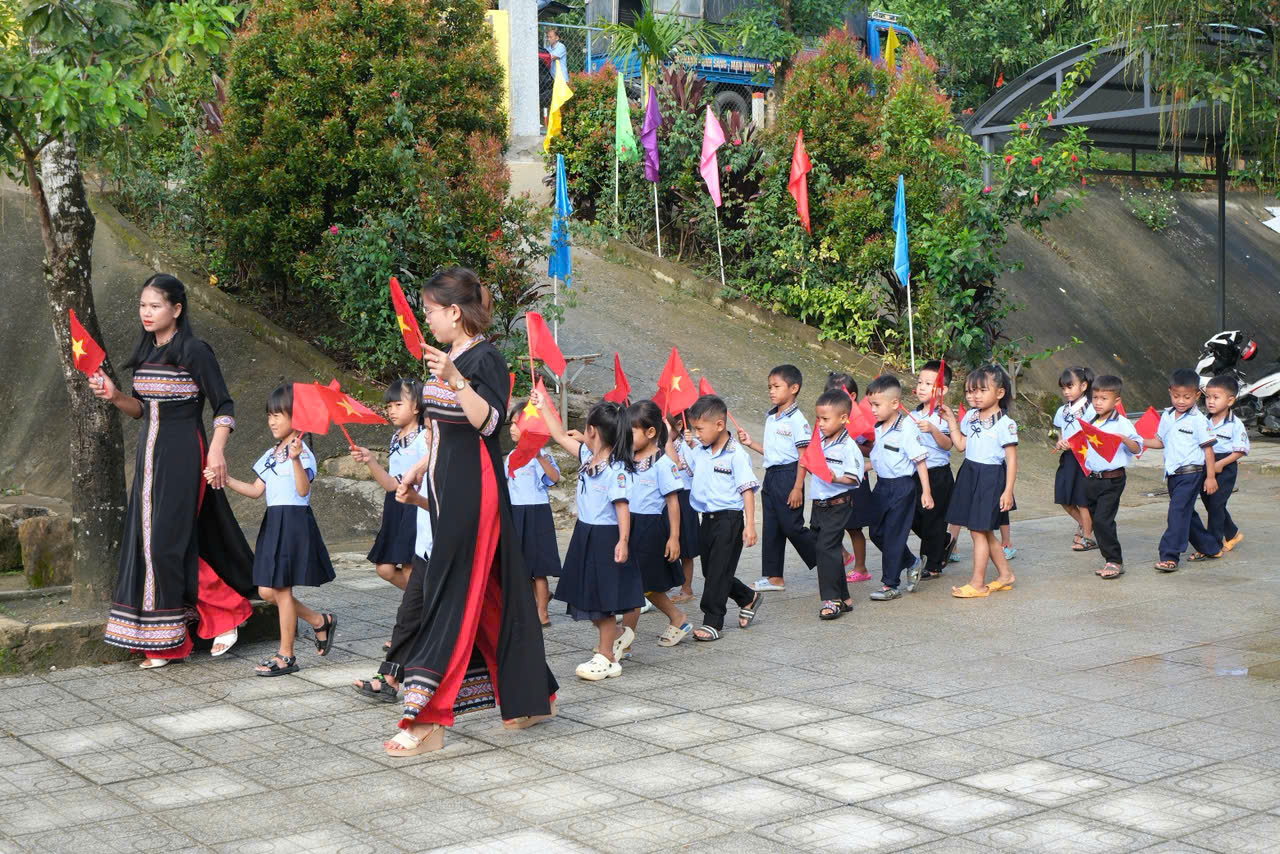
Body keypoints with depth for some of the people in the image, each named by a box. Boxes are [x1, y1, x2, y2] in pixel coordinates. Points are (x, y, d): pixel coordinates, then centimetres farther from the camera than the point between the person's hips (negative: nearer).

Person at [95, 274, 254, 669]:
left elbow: (224, 406, -11)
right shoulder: (145, 353, 12)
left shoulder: (194, 351, -10)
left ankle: (227, 609, 8)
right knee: (148, 540, 6)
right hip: (150, 452, 8)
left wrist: (216, 451, -21)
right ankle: (164, 643, 11)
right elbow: (141, 408, 17)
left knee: (169, 540, -9)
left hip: (183, 455, -8)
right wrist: (114, 395, -1)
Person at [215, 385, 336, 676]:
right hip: (273, 521, 9)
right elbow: (256, 490, 14)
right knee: (267, 591, 8)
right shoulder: (270, 455, 14)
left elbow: (303, 490, -24)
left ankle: (286, 656, 7)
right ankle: (320, 622, 25)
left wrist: (295, 459, -37)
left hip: (294, 521, -9)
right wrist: (225, 479, 4)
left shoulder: (302, 453, -11)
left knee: (281, 589, -4)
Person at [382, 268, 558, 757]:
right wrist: (420, 468, 19)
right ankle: (530, 698, 23)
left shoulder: (485, 359, -13)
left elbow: (488, 421, -27)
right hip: (446, 488, 9)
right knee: (487, 595, 13)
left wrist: (455, 380, -38)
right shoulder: (447, 359, 14)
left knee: (451, 596, -10)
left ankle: (427, 721, -8)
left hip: (473, 491, -9)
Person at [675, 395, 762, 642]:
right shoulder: (699, 451, 6)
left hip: (729, 519, -8)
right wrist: (682, 442, 7)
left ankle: (713, 622, 4)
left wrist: (750, 525, -19)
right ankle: (749, 598, 36)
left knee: (719, 572, -4)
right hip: (708, 519, 8)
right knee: (711, 571, 15)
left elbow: (747, 490, -15)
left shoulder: (736, 454, -14)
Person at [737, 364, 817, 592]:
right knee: (771, 528, 9)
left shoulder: (796, 419, -13)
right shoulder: (770, 418, 12)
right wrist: (750, 443, 6)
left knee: (792, 526, -5)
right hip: (771, 475, 8)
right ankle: (774, 577, 15)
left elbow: (803, 456, -14)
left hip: (789, 475, -8)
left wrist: (798, 488, -18)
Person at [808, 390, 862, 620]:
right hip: (818, 504, 8)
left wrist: (836, 478, -30)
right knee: (826, 548, 12)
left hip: (837, 504, -8)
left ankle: (832, 599, -6)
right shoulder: (819, 441, 10)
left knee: (827, 547, -13)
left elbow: (854, 478, -16)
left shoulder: (848, 446, -13)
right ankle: (843, 597, 22)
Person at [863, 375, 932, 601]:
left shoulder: (907, 428, -17)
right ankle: (911, 563, 32)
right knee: (877, 532, 12)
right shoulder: (877, 428, 6)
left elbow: (920, 461, -15)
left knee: (893, 536, -2)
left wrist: (926, 492, -16)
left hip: (902, 486, -8)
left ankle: (890, 585, 7)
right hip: (882, 484, 8)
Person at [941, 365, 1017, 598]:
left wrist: (1008, 491, -14)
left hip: (991, 478, -8)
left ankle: (977, 583, 4)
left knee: (978, 531, -5)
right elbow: (961, 444, 13)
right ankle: (1005, 574, 29)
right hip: (970, 474, 8)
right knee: (984, 531, 15)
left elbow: (1011, 459, -11)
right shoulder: (971, 416, 8)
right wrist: (951, 420, 8)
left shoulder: (1005, 424, -12)